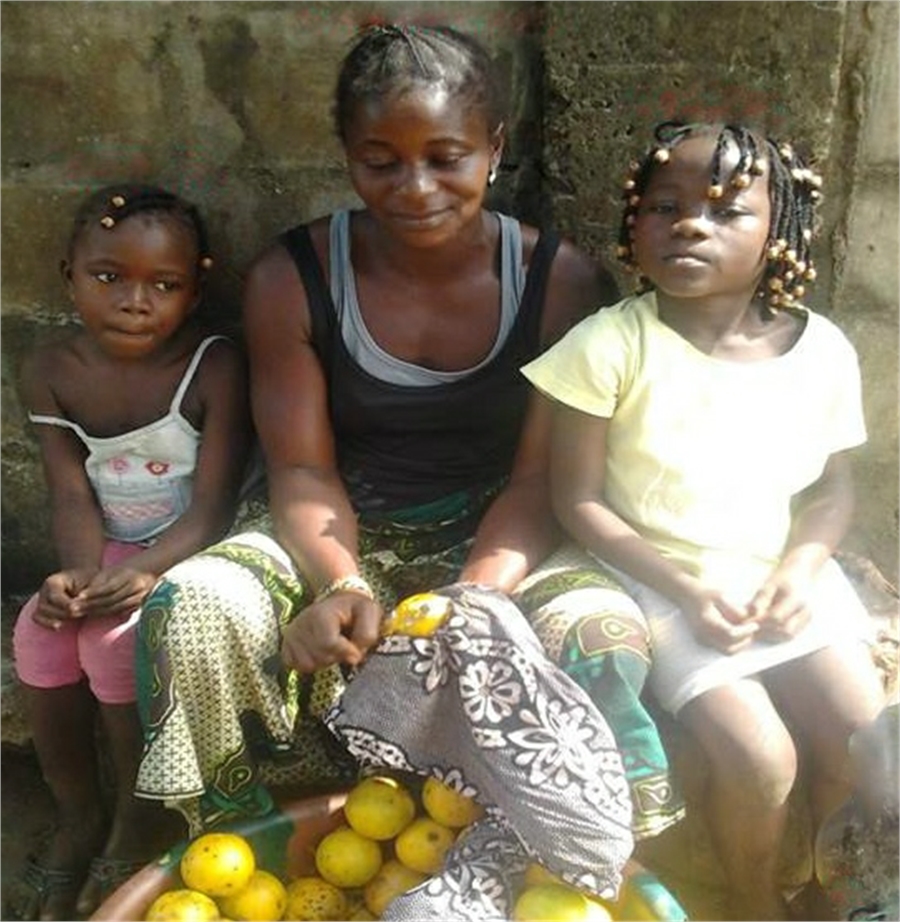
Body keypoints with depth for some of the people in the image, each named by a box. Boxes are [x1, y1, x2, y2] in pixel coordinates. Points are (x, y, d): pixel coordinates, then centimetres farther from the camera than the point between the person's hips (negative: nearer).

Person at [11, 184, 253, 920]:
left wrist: (145, 572, -36)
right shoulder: (52, 373, -4)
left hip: (194, 551, -5)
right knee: (41, 631, -18)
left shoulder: (214, 368, -19)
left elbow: (212, 504, -21)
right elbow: (73, 496, -7)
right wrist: (80, 571, -27)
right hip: (112, 553, 5)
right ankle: (79, 815, 5)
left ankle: (144, 813, -1)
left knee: (115, 634, -26)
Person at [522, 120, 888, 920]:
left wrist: (797, 573, -12)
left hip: (785, 576, 4)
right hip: (665, 584, -4)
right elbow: (579, 501, -12)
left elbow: (833, 491, 6)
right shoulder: (610, 345, -16)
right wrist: (687, 589, -19)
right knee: (759, 756, -18)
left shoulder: (823, 351, -5)